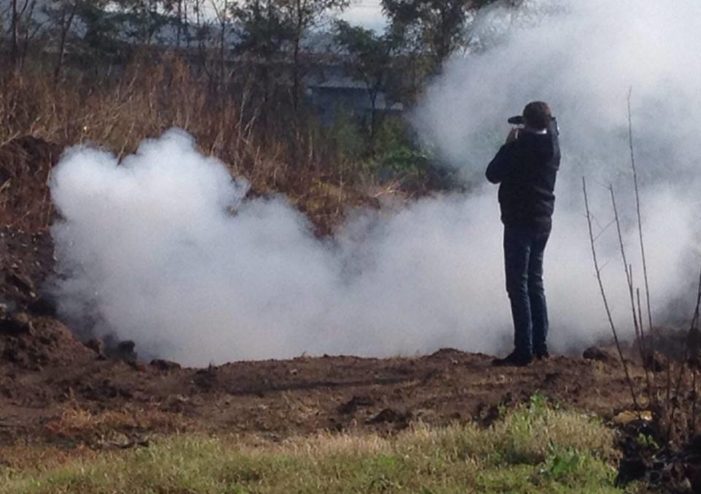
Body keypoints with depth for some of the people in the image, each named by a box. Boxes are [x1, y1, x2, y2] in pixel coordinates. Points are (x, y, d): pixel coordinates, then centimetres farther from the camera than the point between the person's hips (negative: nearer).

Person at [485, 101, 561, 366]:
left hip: (520, 222, -8)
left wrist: (509, 143, -1)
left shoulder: (521, 147, -17)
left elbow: (493, 174, -10)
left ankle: (524, 350, -10)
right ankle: (540, 345, 19)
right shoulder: (552, 148, 4)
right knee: (535, 282, 17)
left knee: (518, 285, -6)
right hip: (543, 222, 8)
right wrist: (517, 143, 14)